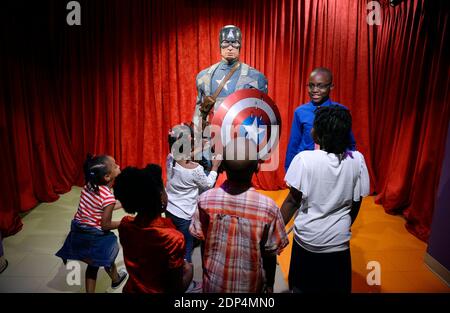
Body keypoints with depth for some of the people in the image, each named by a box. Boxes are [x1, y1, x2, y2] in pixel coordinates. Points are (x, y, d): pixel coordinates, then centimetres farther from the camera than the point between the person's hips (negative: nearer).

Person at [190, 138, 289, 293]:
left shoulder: (205, 200, -19)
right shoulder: (268, 207, -24)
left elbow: (202, 242, -6)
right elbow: (270, 254, -13)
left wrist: (205, 271, 11)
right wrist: (270, 284, 5)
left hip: (214, 283, 2)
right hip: (248, 285, -1)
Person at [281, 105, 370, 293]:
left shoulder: (305, 159, -19)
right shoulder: (357, 160, -10)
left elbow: (293, 201, -15)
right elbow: (356, 204, -1)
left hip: (307, 239, -2)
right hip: (338, 241, 3)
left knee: (302, 287, 21)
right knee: (336, 287, 24)